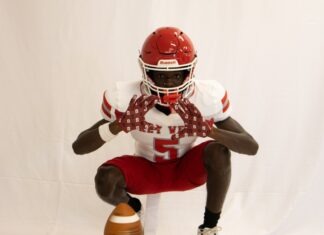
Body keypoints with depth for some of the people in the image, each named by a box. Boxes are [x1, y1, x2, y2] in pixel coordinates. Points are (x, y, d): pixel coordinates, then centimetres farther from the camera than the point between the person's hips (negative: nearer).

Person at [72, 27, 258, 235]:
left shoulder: (208, 97, -26)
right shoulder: (126, 98, -26)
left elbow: (252, 147, -26)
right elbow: (78, 147, -25)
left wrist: (208, 130, -46)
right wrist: (119, 125, -46)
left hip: (186, 170, 0)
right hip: (146, 172, 0)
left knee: (219, 150, -31)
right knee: (105, 180, -30)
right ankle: (131, 210, 8)